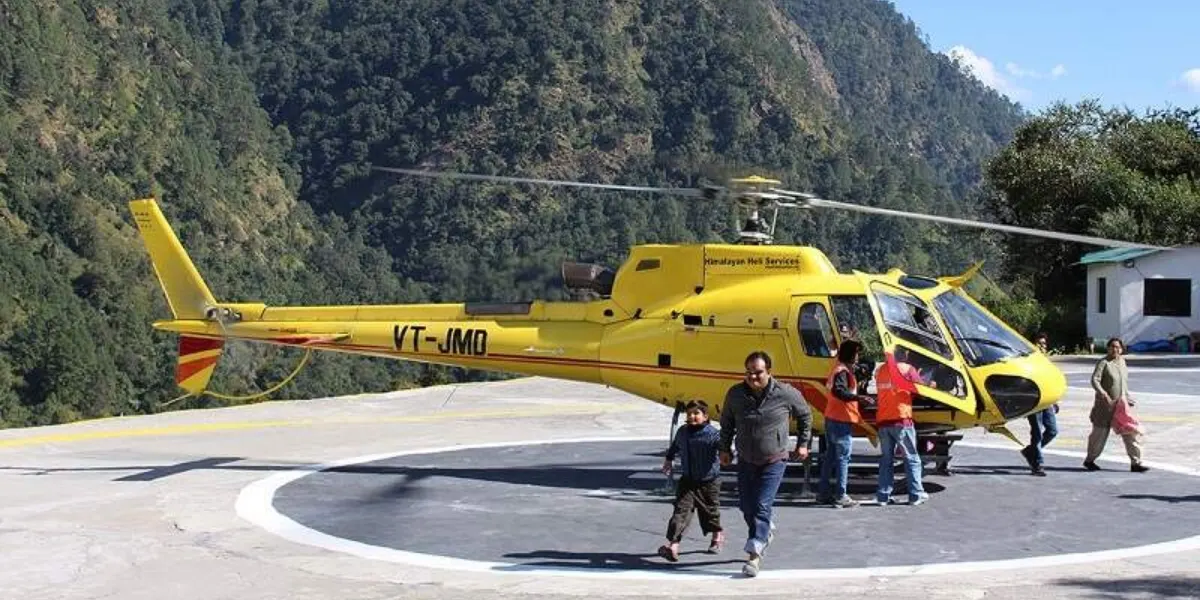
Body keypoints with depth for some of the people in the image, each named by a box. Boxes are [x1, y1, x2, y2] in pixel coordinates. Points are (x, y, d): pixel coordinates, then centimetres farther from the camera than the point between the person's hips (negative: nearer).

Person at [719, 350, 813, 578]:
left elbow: (805, 415, 5)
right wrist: (725, 449, 13)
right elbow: (726, 422, 12)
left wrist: (802, 444, 8)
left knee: (762, 506, -13)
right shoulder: (735, 394, -7)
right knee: (746, 506, 10)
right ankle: (766, 531, 41)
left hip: (773, 461, -4)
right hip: (746, 461, 4)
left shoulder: (785, 393, -14)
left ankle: (754, 555, -12)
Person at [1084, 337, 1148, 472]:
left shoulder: (1122, 362, 10)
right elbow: (1094, 380, -22)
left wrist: (1127, 397, 22)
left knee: (1131, 433, -4)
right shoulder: (1104, 363, -11)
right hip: (1105, 405, -6)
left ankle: (1135, 463, -2)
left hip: (1121, 404, 6)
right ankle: (1089, 460, 25)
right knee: (1100, 433, 6)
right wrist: (1103, 394, -34)